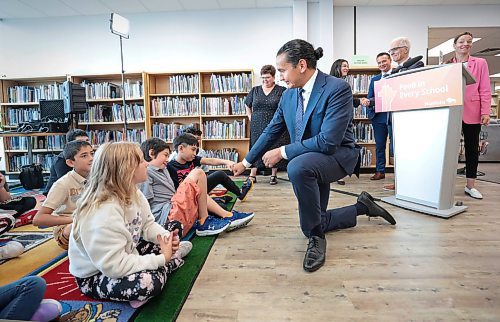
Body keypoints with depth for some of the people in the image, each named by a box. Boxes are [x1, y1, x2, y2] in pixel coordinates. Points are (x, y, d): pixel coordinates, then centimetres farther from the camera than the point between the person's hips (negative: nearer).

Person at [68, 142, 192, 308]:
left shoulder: (132, 193, -7)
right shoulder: (103, 213, -36)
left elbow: (148, 225, 1)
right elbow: (115, 266, -37)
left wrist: (167, 238, -20)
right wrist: (161, 258, -29)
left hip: (126, 254, 8)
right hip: (94, 276, -8)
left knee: (174, 228, 8)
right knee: (150, 282, -35)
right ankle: (172, 260, -7)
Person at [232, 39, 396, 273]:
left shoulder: (338, 88, -21)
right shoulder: (288, 96, 0)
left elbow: (328, 141, -29)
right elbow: (271, 132, 9)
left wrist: (282, 152, -23)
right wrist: (246, 162, 13)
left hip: (337, 155, -7)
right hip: (308, 161, 7)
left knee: (297, 167, -40)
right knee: (309, 226, 13)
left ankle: (316, 238, -18)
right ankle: (362, 206, 32)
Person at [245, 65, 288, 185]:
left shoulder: (281, 90, 0)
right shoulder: (255, 90, 11)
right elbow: (247, 105, 23)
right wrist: (250, 117, 12)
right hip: (257, 127, 3)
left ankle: (274, 175, 13)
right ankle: (252, 175, 9)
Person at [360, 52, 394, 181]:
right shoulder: (374, 79, 16)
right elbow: (370, 98, 11)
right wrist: (367, 102, -13)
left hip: (393, 115, -4)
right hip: (378, 116, 4)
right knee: (379, 145, 9)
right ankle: (380, 171, 18)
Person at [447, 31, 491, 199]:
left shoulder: (480, 63, 8)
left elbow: (485, 90, 2)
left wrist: (485, 112, -6)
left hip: (472, 113, 0)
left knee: (472, 148, 6)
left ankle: (470, 185, 14)